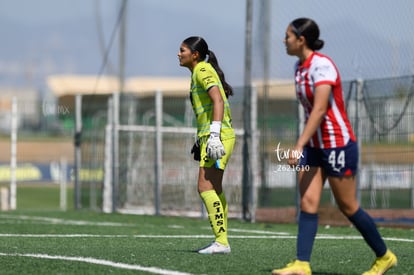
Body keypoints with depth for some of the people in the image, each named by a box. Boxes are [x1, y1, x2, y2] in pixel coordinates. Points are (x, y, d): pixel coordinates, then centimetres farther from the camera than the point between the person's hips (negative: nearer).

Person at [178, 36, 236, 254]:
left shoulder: (203, 70, -10)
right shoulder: (198, 72, 19)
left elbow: (218, 101, -22)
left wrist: (214, 134, -28)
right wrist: (201, 139, 25)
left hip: (219, 137, -11)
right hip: (210, 137, 11)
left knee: (205, 188, -14)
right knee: (214, 189, 12)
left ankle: (221, 242, -15)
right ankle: (221, 241, 15)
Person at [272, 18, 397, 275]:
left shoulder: (321, 65, -20)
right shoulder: (300, 67, 8)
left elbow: (319, 110, -29)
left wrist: (299, 146, -35)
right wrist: (305, 146, 21)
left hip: (338, 145, -8)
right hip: (314, 146, 8)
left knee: (348, 207, 2)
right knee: (308, 203, -4)